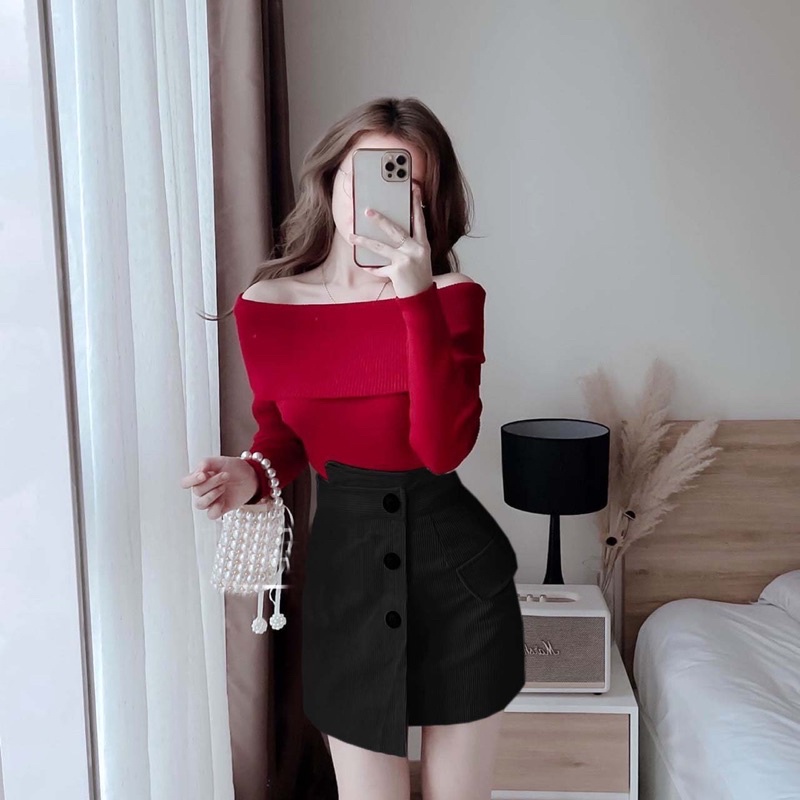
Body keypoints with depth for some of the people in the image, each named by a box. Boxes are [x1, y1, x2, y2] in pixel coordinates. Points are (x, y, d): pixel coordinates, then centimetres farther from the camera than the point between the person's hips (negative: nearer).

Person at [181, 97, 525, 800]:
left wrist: (418, 294, -26)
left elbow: (443, 447, -22)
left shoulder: (453, 297, -8)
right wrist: (251, 475, -11)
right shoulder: (265, 306, -3)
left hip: (459, 565, 0)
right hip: (345, 565, 1)